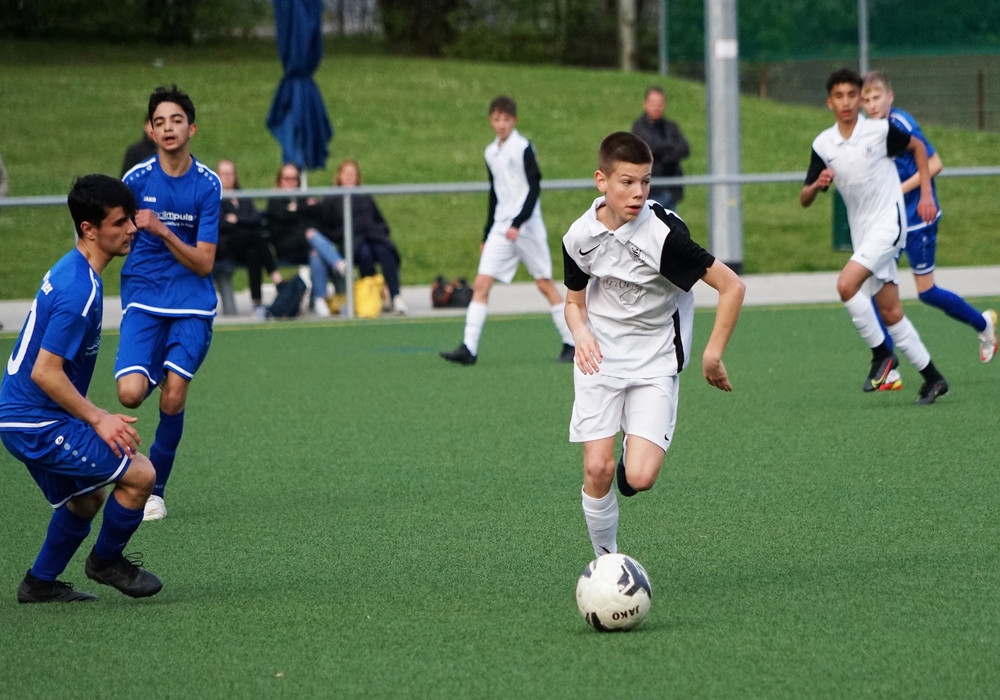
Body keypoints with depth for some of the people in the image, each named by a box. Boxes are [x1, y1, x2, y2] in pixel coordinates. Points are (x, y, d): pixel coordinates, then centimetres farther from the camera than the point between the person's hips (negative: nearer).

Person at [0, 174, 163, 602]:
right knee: (138, 474, -10)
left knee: (86, 499, 23)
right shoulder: (79, 290, -24)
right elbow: (45, 373, -26)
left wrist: (96, 417, 20)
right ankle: (106, 561, 11)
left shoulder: (70, 271, 9)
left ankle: (40, 583, 31)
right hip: (38, 425, -10)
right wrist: (98, 419, -17)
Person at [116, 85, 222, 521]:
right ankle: (155, 374, 20)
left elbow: (203, 263, -7)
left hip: (191, 305, 0)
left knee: (173, 397, -13)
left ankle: (154, 487, 8)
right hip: (143, 300, 0)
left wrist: (163, 231, -18)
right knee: (130, 393, -19)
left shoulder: (208, 185, -3)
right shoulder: (136, 179, -2)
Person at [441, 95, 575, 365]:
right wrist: (487, 235, 21)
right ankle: (469, 348, -11)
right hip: (501, 229, 6)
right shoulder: (491, 153, 12)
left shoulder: (524, 148, -8)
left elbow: (534, 188, -13)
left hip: (527, 227, -6)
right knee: (481, 284, -6)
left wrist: (518, 223, -23)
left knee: (544, 283, 0)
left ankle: (572, 343, 12)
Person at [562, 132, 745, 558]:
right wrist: (581, 332, -12)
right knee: (597, 468, -11)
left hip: (655, 362, -3)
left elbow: (732, 286, -17)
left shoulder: (664, 234, -21)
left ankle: (632, 459, 22)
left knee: (640, 478, -16)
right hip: (600, 359, 3)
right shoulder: (580, 237, -6)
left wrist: (712, 355, -14)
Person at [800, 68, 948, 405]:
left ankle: (882, 354, -9)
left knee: (846, 284, -24)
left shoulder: (880, 130, -9)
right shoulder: (823, 145, 2)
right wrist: (817, 185, -18)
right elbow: (804, 200, 5)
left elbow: (918, 147, 10)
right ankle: (932, 379, 16)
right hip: (862, 233, 5)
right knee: (890, 313, 5)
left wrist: (926, 194, 3)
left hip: (888, 222, -5)